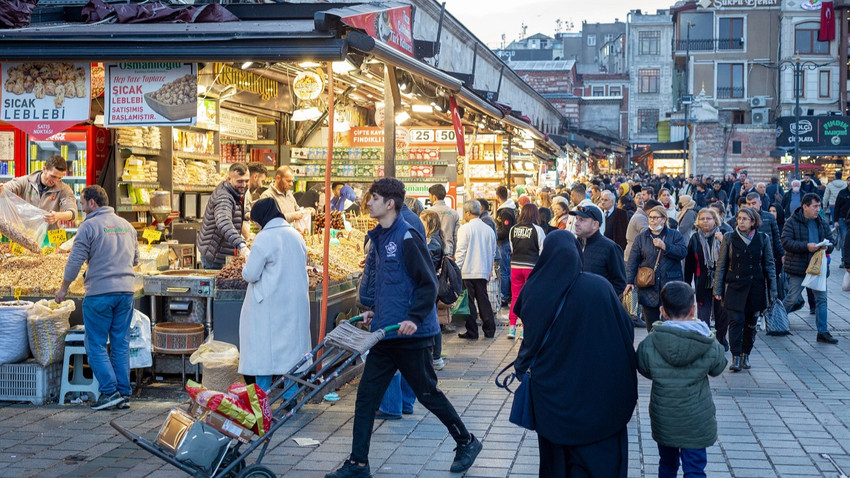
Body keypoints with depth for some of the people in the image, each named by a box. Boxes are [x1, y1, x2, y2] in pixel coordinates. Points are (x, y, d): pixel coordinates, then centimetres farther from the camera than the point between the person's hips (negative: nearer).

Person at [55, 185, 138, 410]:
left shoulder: (89, 226, -7)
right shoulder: (127, 225, 13)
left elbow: (75, 261, -7)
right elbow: (135, 259, 22)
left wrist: (64, 288, 5)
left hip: (100, 292, -6)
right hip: (126, 291, 6)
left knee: (96, 345, 3)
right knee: (121, 344, 10)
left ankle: (109, 391, -5)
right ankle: (124, 393, 10)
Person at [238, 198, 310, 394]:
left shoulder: (264, 238, -13)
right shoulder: (296, 235, 8)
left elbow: (250, 275, -12)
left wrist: (245, 266, 9)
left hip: (269, 305, -6)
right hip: (296, 304, 6)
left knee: (263, 350, 3)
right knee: (292, 346, 9)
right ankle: (291, 397, 12)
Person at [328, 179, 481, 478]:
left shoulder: (407, 237, -15)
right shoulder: (380, 238, 11)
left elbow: (429, 284, -17)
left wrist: (414, 318, -24)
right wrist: (374, 310, 16)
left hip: (410, 334, -8)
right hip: (385, 334, 8)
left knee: (427, 393, 5)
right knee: (366, 396, 5)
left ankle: (467, 442, 26)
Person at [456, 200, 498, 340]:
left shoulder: (465, 229, -9)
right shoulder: (489, 230, 9)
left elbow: (461, 252, -11)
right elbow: (493, 253, 15)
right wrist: (489, 270, 23)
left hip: (468, 271, -5)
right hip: (483, 271, 5)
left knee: (469, 302, 0)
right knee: (484, 300, 11)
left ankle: (472, 332, 2)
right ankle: (489, 330, 13)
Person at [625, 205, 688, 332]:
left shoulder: (675, 235, 6)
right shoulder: (641, 238, 9)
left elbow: (683, 252, -9)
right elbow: (632, 261, 4)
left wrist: (664, 246, -15)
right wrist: (629, 281, -6)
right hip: (648, 289, 2)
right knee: (651, 325, 7)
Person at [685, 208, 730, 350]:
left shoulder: (723, 235, 0)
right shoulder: (695, 238, 4)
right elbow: (689, 263, 6)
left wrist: (723, 241, -22)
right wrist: (687, 283, 4)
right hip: (702, 283, 0)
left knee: (722, 312, 7)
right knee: (703, 313, -1)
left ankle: (721, 339, 29)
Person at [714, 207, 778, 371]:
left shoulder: (763, 239, 3)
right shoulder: (729, 238, 2)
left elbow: (769, 265, 6)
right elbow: (721, 265, 4)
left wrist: (772, 290, 2)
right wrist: (718, 289, 1)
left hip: (756, 287, 1)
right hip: (734, 286, -1)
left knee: (751, 322, 7)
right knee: (736, 321, -10)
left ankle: (746, 355, 20)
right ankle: (736, 357, -7)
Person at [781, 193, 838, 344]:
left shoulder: (821, 223, 10)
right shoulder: (792, 222, -8)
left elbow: (830, 241, 15)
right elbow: (786, 242, -17)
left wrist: (827, 246, -9)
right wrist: (806, 246, -25)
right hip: (797, 268, -5)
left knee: (821, 298, 3)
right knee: (792, 298, 2)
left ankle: (823, 332, 8)